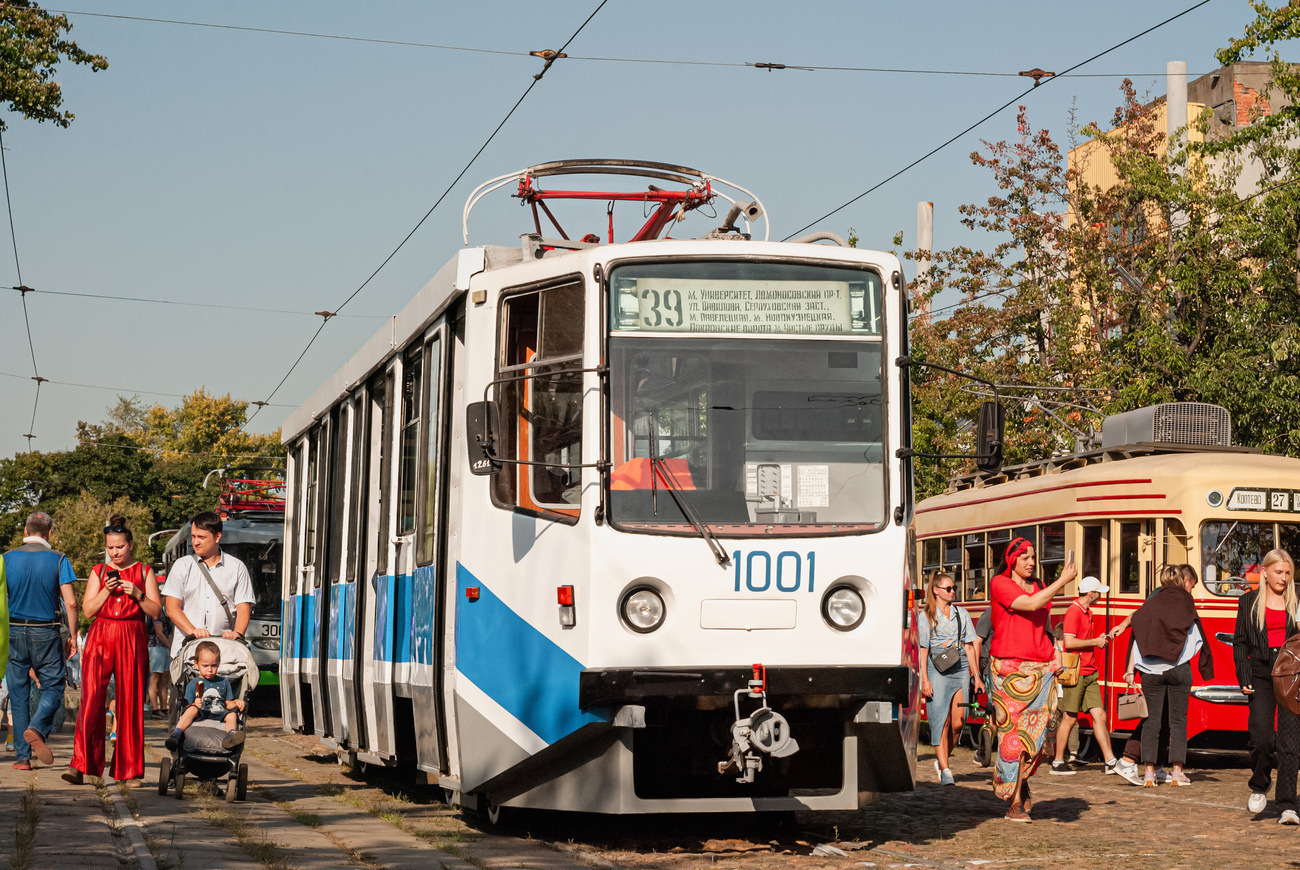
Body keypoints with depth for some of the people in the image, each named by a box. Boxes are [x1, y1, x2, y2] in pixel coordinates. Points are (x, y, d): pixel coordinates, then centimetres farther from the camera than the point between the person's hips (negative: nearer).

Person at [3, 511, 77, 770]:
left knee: (18, 693, 8)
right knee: (52, 687, 6)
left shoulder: (7, 559, 2)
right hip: (46, 632, -2)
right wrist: (72, 636, 2)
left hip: (14, 632, 2)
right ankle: (36, 729, -23)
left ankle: (22, 756, 6)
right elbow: (70, 602, -8)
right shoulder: (58, 559, -3)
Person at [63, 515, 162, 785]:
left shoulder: (144, 571, 9)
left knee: (130, 702, -1)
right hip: (100, 639, 0)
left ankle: (129, 768, 7)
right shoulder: (99, 572, 12)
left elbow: (156, 611, 4)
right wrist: (106, 591, -8)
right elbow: (88, 610, 6)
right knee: (91, 699, -12)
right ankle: (80, 764, -13)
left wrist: (137, 593, -11)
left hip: (132, 641, 0)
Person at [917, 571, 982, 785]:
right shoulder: (926, 616, 4)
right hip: (937, 671, -3)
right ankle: (944, 770, -5)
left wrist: (976, 675, 9)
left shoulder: (962, 614, 15)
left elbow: (969, 646, 15)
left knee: (957, 723, -3)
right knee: (941, 721, -7)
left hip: (960, 670, 3)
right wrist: (924, 679, -8)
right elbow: (923, 649, 0)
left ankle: (942, 760, 17)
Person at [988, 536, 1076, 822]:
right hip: (1009, 668, -6)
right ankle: (1014, 802, -3)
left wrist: (1055, 653, 10)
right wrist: (1063, 580, -12)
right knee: (1012, 732, -7)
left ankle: (1020, 780, 18)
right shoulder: (1000, 584, -2)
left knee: (1035, 730, -4)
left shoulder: (1040, 588, 18)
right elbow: (1030, 605, -15)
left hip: (1041, 669, 6)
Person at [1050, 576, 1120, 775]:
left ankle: (1110, 761, 1)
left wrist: (1100, 639, 11)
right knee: (1070, 718, -2)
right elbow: (1069, 642, -23)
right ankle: (1058, 763, 6)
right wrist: (1095, 642, -13)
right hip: (1075, 672, -9)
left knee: (1099, 716, 3)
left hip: (1090, 673, 9)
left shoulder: (1087, 612, 17)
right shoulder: (1073, 611, -13)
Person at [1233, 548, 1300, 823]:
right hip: (1261, 674, 0)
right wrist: (1244, 677, -3)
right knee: (1261, 736, -14)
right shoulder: (1249, 602, 10)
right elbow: (1240, 642, 8)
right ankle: (1259, 788, 12)